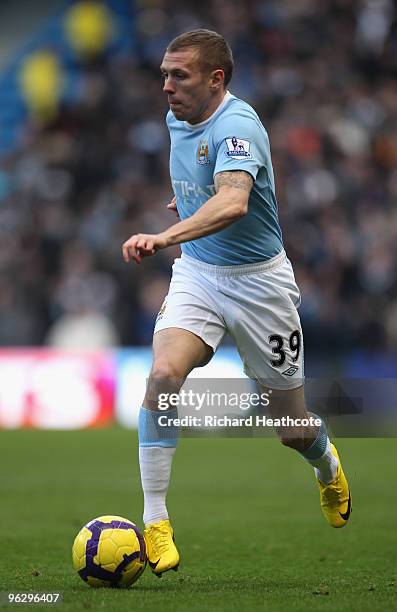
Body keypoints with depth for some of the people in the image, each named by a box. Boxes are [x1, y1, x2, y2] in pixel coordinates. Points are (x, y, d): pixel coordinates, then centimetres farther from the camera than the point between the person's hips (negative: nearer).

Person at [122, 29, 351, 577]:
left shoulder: (237, 126, -24)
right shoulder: (178, 120, 2)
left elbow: (233, 203, -44)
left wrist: (166, 236, -57)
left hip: (258, 280, -5)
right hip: (197, 274, 5)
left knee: (293, 428, 7)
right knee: (163, 375, -24)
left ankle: (329, 469, 45)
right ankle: (155, 523, -20)